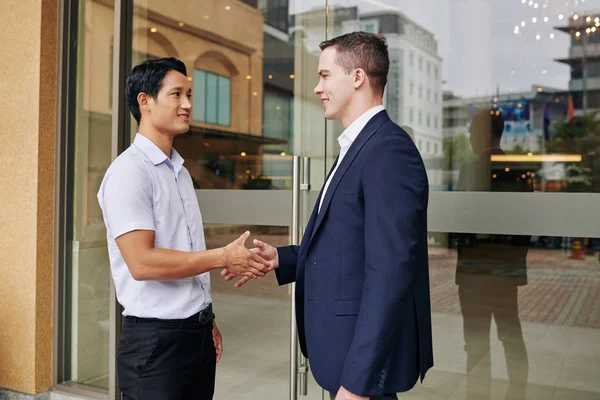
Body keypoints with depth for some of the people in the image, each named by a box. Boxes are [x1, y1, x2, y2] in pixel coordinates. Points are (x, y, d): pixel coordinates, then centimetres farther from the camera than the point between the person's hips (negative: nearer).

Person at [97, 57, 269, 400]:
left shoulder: (180, 171, 12)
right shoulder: (129, 171, -14)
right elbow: (142, 262, -22)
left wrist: (208, 321, 14)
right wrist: (223, 258, -17)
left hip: (197, 330, 8)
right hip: (156, 337, -7)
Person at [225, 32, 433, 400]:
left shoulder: (389, 150, -20)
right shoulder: (359, 147, 11)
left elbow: (389, 273, -25)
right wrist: (280, 258, 3)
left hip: (367, 354, -9)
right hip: (348, 343, 9)